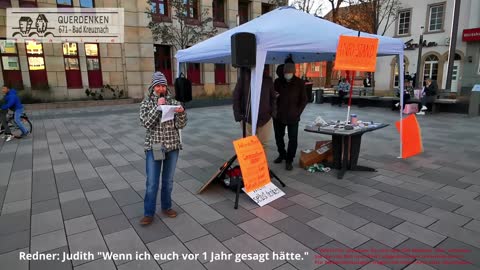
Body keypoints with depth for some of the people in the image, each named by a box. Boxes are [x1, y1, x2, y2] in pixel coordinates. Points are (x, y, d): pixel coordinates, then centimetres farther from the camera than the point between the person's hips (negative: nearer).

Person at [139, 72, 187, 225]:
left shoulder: (173, 102, 2)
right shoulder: (147, 103, -1)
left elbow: (181, 125, -1)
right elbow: (146, 123, -15)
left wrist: (181, 113, -21)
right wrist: (158, 106, -20)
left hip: (173, 146, 2)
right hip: (154, 147, -2)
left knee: (168, 181, 13)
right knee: (152, 183, 1)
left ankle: (166, 207, 30)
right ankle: (149, 213, 15)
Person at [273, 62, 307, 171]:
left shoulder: (300, 83, -4)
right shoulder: (278, 82, 1)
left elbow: (304, 100, 1)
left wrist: (298, 112, -7)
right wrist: (274, 110, -5)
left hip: (293, 117, -2)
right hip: (278, 115, 3)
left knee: (293, 139, -1)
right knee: (278, 137, 14)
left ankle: (289, 160, 13)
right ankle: (282, 154, 36)